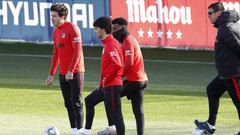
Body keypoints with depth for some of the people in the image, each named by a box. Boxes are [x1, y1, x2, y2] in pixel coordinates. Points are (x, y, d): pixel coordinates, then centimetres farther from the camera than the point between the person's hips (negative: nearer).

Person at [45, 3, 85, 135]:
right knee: (68, 104, 8)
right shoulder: (56, 31, 14)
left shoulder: (72, 28, -11)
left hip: (75, 73, -8)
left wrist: (71, 71, -21)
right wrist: (51, 74, 18)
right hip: (63, 74, 8)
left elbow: (77, 51, -16)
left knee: (76, 103, -7)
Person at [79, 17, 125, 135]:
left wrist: (106, 79, -18)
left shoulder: (111, 44, -17)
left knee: (115, 114, -8)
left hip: (112, 85, -11)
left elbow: (117, 64, -29)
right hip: (105, 85, 11)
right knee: (89, 100, 23)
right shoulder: (107, 43, 13)